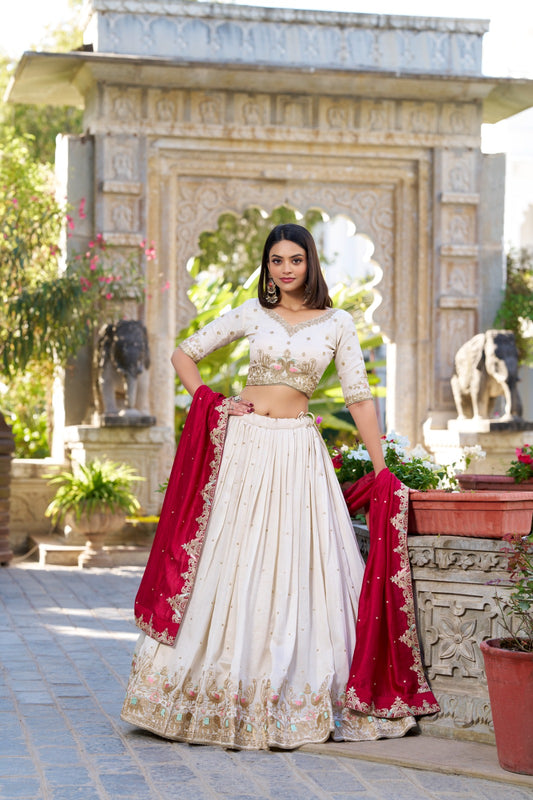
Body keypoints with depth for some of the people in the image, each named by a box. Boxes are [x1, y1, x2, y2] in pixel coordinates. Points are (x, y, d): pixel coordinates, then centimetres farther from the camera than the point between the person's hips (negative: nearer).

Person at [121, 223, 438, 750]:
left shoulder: (337, 323, 5)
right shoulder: (251, 314, 6)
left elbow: (359, 397, 3)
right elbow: (184, 354, 12)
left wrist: (380, 468, 0)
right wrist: (209, 403, -1)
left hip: (297, 450, 0)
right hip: (242, 446, 0)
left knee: (296, 571, -1)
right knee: (231, 564, 2)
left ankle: (296, 700, 9)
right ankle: (213, 696, 11)